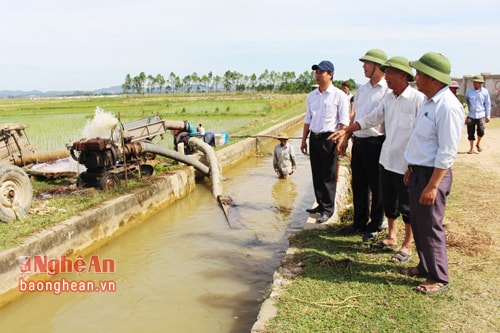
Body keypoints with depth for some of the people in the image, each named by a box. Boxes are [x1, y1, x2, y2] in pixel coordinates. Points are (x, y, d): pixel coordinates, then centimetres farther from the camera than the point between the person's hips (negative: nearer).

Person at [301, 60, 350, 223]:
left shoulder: (339, 95, -6)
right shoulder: (311, 96, 12)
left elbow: (344, 121, -9)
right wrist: (304, 139, 14)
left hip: (329, 138, -6)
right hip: (314, 137, 6)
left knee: (328, 176, -1)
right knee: (316, 174, 12)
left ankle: (328, 209, 7)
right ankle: (321, 204, 24)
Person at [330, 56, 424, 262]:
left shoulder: (418, 99, -14)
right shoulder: (388, 99, 8)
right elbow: (370, 119, 17)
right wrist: (346, 131, 11)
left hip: (406, 164, -7)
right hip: (387, 160, 7)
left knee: (407, 206, 6)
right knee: (388, 203, 18)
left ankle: (407, 246, 21)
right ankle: (391, 238, 36)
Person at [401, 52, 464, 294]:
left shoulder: (448, 107, -21)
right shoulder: (429, 101, 10)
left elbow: (447, 153, -22)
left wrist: (432, 186, -22)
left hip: (433, 174, -9)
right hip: (418, 171, 9)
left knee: (430, 227, 1)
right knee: (417, 223, 18)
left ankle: (439, 278, 18)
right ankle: (425, 267, 35)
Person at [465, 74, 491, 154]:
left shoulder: (485, 92, 1)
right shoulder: (469, 91, 1)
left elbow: (488, 104, 6)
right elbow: (465, 102, 10)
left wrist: (488, 116, 5)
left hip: (481, 115, -1)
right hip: (471, 115, 1)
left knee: (481, 131, -11)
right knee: (470, 132, 2)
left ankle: (478, 144, 17)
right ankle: (471, 148, 17)